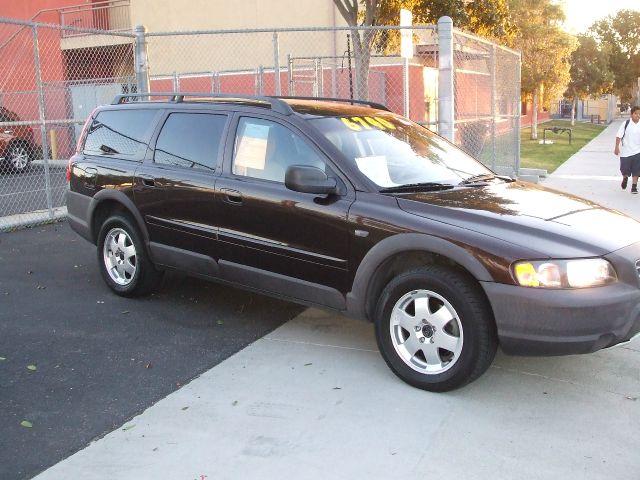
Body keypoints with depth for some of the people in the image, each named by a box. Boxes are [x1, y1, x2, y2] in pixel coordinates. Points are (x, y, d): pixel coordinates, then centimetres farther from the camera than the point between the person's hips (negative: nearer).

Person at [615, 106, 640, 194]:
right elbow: (619, 135, -7)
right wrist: (617, 147, -14)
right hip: (625, 151, -1)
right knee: (624, 169, 5)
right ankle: (625, 178, 38)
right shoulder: (626, 124, -7)